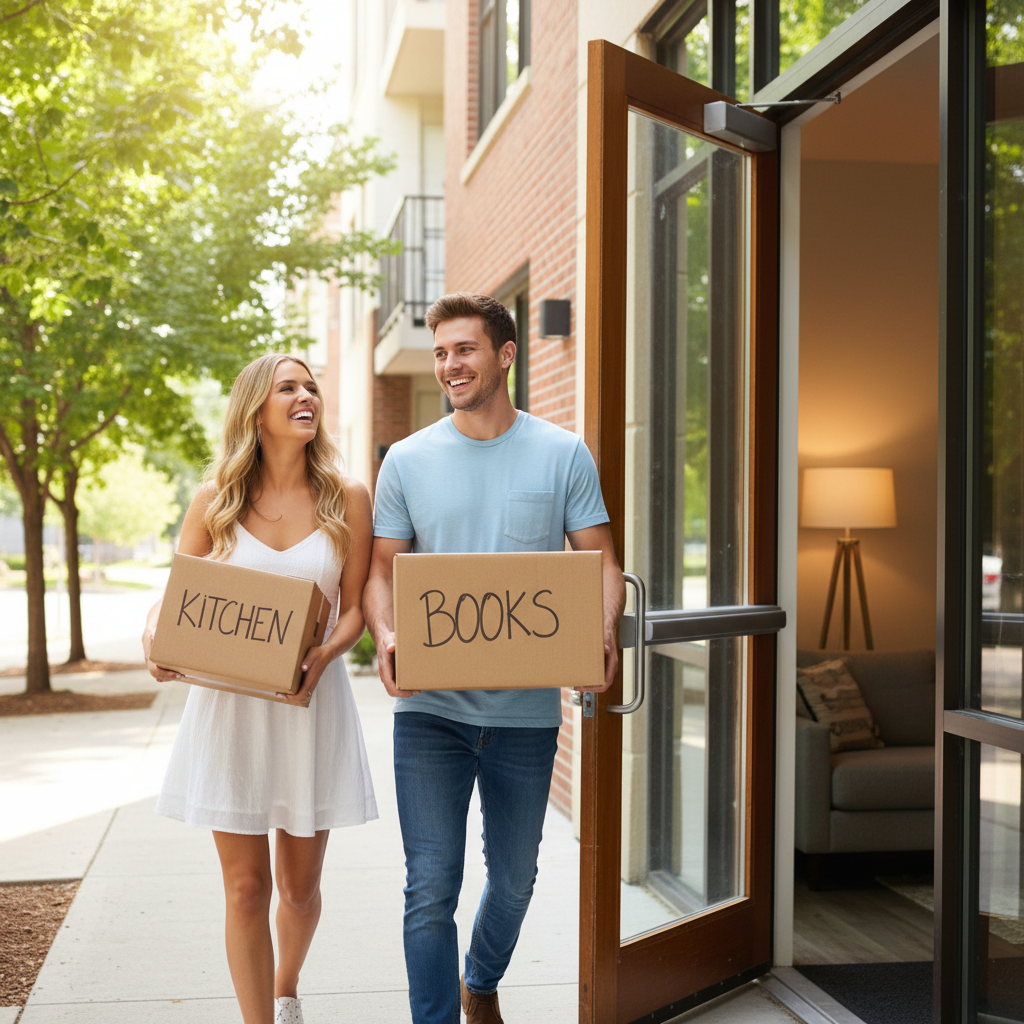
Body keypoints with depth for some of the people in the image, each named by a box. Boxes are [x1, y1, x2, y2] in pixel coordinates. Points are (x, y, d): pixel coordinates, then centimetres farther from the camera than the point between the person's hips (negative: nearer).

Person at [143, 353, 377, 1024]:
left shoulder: (346, 497, 0)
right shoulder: (215, 501, 1)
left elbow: (354, 610, 1)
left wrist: (321, 657, -19)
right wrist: (157, 641, -16)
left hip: (312, 703, 1)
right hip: (229, 706, 0)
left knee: (300, 887, 13)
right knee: (246, 889, -1)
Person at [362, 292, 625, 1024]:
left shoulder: (563, 455, 1)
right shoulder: (408, 460, 3)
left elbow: (600, 561, 3)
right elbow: (383, 570, 5)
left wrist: (604, 632, -18)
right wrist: (386, 638, -16)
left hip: (526, 708, 1)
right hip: (430, 708, -1)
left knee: (514, 878, 17)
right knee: (430, 887, -4)